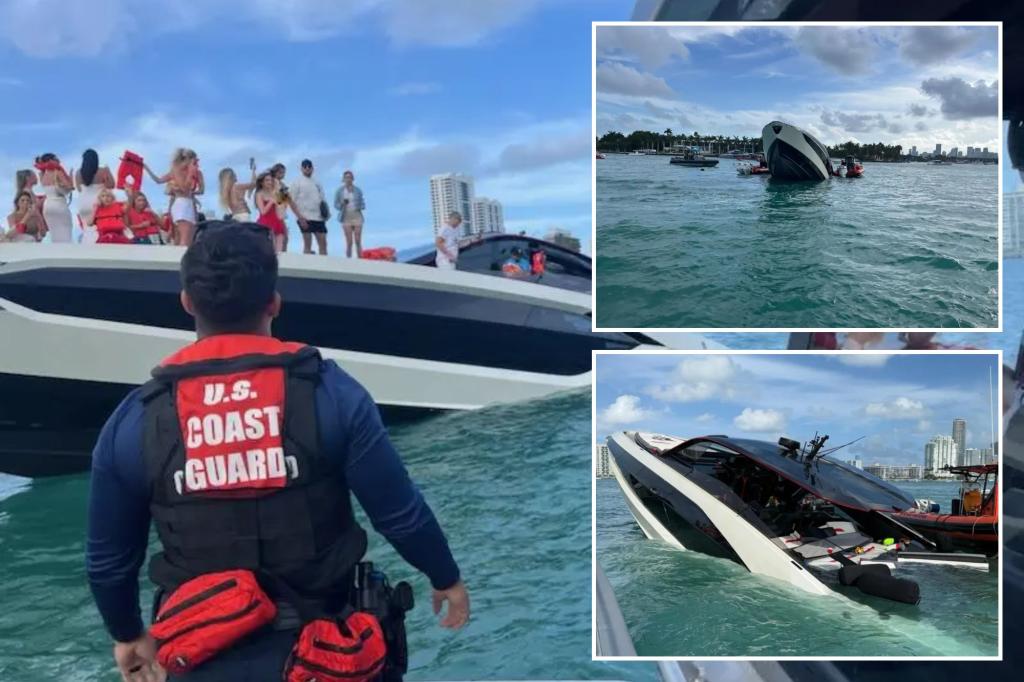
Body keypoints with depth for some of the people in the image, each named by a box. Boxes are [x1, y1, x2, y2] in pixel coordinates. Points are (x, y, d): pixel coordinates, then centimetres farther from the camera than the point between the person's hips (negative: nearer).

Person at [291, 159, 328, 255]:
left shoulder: (316, 183, 19)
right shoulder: (297, 183, 2)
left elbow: (322, 199, 20)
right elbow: (293, 201, -4)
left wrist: (325, 212, 0)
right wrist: (300, 216, -15)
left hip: (319, 217, 5)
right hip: (306, 217, -5)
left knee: (323, 243, 3)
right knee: (307, 244, -5)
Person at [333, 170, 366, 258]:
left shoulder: (358, 190, 6)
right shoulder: (339, 191, 3)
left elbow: (363, 204, 11)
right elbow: (336, 205, 5)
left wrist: (360, 207, -11)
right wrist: (342, 204, -15)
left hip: (357, 216, 1)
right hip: (346, 217, -1)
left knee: (358, 241, -5)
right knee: (349, 242, -5)